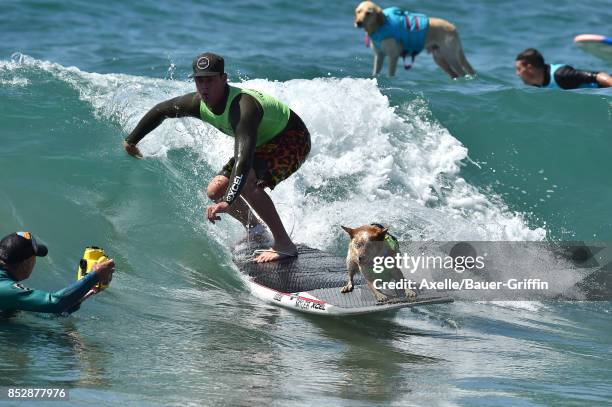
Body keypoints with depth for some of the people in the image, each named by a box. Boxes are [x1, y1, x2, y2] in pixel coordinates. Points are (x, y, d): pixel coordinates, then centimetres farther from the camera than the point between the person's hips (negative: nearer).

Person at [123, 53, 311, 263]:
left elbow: (244, 158, -50)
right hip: (263, 143, 9)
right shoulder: (198, 103, -14)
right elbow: (160, 111, 5)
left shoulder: (243, 106, -39)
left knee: (246, 183, -31)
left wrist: (228, 202, -59)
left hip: (293, 141, -8)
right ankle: (255, 229, 27)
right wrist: (131, 141, 11)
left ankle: (284, 244, -23)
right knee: (215, 191, 3)